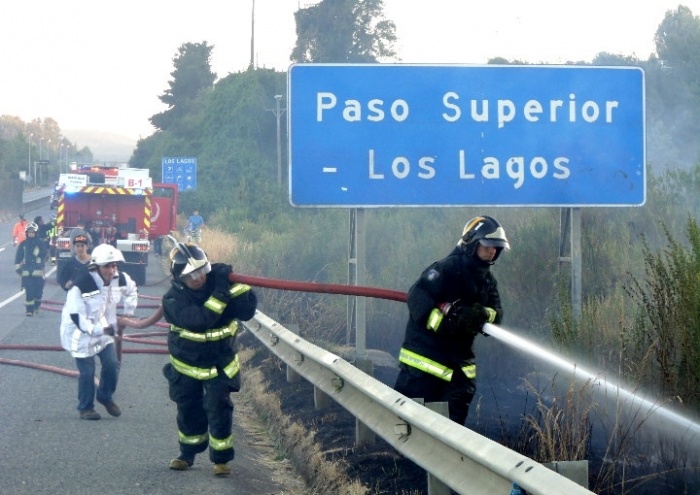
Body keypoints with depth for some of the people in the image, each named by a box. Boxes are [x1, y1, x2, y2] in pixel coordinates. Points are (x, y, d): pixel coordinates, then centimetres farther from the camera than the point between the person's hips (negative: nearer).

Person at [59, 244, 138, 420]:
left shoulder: (120, 279, -10)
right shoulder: (81, 286, -29)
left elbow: (132, 291, 15)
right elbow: (76, 316, -27)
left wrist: (128, 312, 9)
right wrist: (98, 330, -34)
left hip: (104, 331, 6)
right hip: (81, 333, -5)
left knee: (112, 365, 2)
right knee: (87, 372, -3)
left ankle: (105, 397, 29)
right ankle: (85, 407, 18)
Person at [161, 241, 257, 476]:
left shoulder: (219, 281, -14)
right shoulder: (173, 299, -22)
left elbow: (247, 310, -22)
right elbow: (200, 320, -37)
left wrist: (236, 285, -34)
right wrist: (220, 293, -40)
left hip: (219, 365, 0)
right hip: (186, 366, 0)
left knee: (219, 410, -8)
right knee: (188, 412, 12)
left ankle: (221, 459, 7)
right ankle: (188, 454, 34)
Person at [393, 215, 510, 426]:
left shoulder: (488, 280, 11)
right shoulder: (448, 267, -14)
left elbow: (497, 313, 3)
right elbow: (416, 297, -23)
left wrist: (483, 314, -21)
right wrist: (444, 323, -30)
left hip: (459, 353, 8)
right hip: (426, 346, -8)